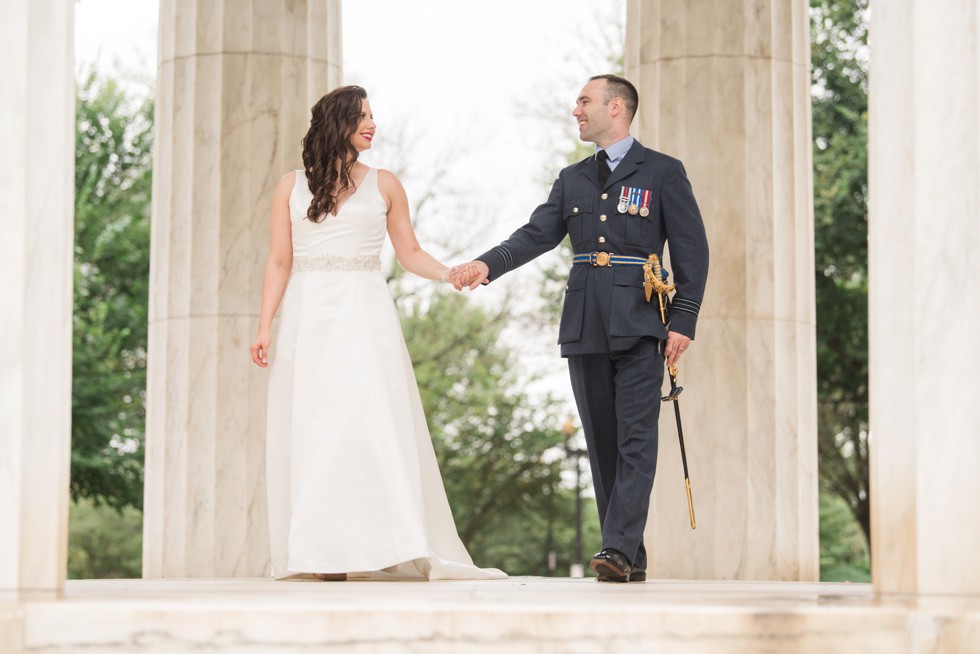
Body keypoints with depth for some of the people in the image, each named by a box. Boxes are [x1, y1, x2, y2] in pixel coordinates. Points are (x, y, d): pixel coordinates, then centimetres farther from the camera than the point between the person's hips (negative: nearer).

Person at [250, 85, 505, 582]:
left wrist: (453, 274, -4)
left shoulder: (383, 185, 12)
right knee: (311, 430, -5)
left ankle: (373, 547, -13)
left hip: (365, 318, 0)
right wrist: (264, 328, 0)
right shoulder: (292, 187, 10)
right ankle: (321, 552, -6)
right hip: (309, 319, 0)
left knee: (374, 424, -10)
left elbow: (409, 253, 13)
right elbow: (279, 262, 8)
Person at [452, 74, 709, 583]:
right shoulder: (572, 179, 18)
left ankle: (618, 548, -17)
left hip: (639, 328, -5)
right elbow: (537, 235, 8)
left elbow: (692, 251, 1)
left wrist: (683, 321, -6)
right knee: (602, 444, 5)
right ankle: (632, 559, 10)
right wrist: (488, 264, -10)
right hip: (585, 329, 5)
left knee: (636, 440, -11)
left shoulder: (663, 173, 4)